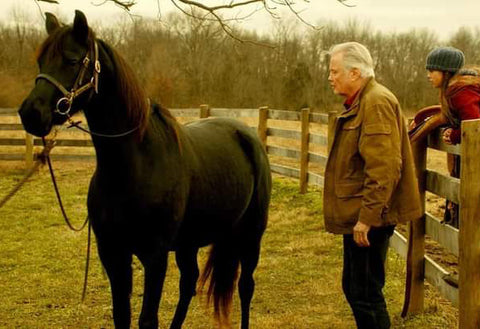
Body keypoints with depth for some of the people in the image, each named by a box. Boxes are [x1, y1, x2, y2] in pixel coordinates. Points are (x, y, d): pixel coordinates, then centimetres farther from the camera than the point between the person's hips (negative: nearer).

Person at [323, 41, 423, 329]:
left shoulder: (377, 102, -18)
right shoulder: (361, 102, 15)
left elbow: (383, 168, -25)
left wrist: (367, 217, -24)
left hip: (369, 219, -11)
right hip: (357, 216, 11)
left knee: (366, 294, -4)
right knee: (354, 287, 18)